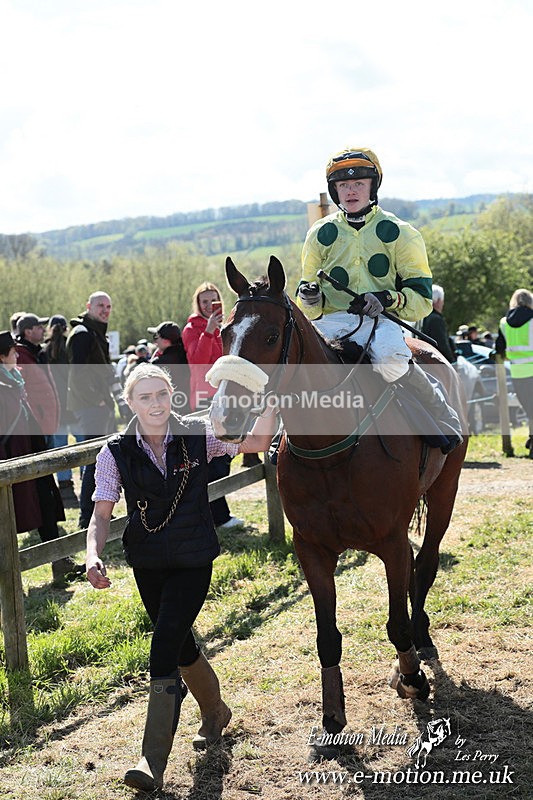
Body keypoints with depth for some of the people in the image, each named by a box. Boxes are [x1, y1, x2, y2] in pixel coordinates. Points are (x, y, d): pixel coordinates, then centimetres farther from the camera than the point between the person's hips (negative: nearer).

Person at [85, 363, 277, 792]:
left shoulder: (198, 435, -7)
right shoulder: (116, 453, -6)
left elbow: (257, 441, -11)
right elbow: (102, 515, -6)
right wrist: (94, 556, -23)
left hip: (194, 562, -3)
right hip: (148, 565, 3)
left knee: (165, 647, -14)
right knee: (180, 644, 18)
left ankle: (154, 763, -8)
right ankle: (215, 713, 47)